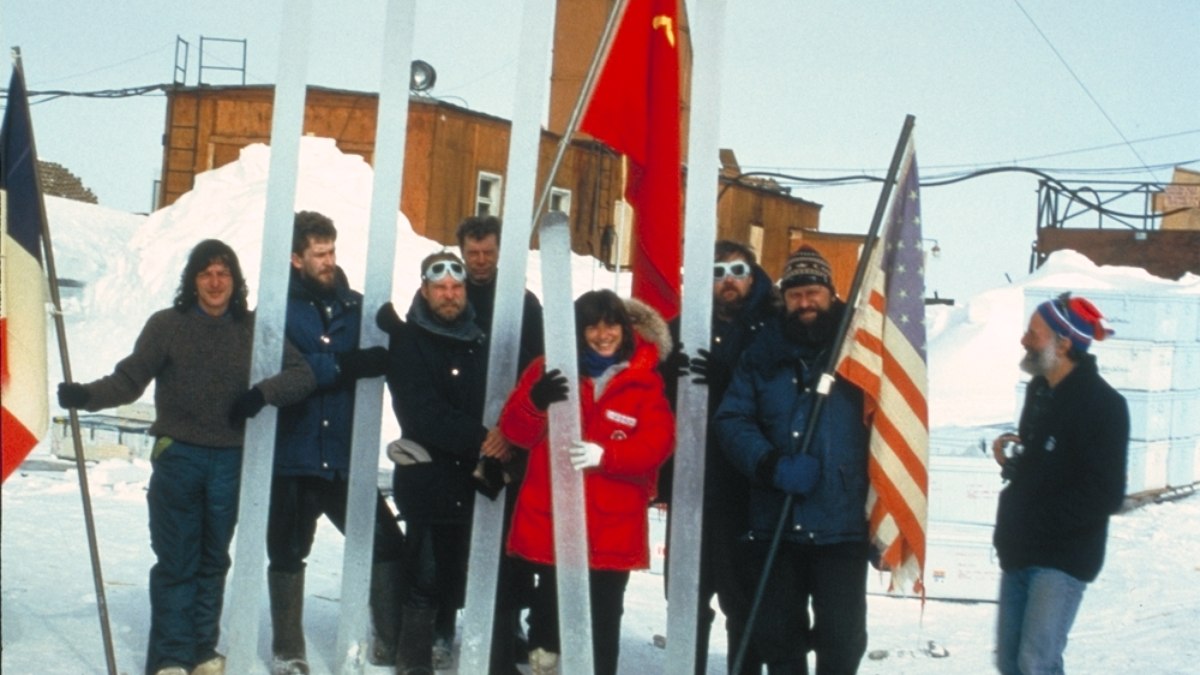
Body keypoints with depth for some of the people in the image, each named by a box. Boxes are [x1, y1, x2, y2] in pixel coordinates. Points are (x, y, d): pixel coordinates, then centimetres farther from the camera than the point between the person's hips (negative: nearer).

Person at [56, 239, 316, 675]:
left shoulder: (253, 329, 4)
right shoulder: (166, 325, -1)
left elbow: (302, 376, 1)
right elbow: (129, 380, -6)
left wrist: (263, 392, -17)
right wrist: (86, 395, -23)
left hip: (230, 461, 2)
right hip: (178, 457, -2)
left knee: (213, 561, 11)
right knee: (176, 561, 0)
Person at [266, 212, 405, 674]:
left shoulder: (354, 307, 6)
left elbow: (386, 360, 4)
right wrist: (345, 366, -21)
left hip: (344, 457, 2)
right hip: (291, 457, -2)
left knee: (387, 544, -2)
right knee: (287, 554, 10)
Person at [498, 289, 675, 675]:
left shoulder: (646, 382, 3)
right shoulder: (551, 370, 5)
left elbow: (656, 445, -8)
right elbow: (516, 431, -2)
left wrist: (604, 454, -26)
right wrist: (536, 402, -25)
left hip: (613, 527, -1)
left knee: (604, 615, 5)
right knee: (550, 603, 11)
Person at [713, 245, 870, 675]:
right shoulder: (764, 352, 6)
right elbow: (733, 420, -1)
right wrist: (772, 466, -18)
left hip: (843, 523, -2)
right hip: (776, 522, 2)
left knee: (841, 637, 0)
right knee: (776, 633, 12)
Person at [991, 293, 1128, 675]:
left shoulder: (1102, 404, -14)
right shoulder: (1040, 389, 11)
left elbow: (1104, 496, -17)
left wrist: (1036, 519, -18)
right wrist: (1011, 460, 3)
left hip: (1063, 558, -8)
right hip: (1020, 552, 8)